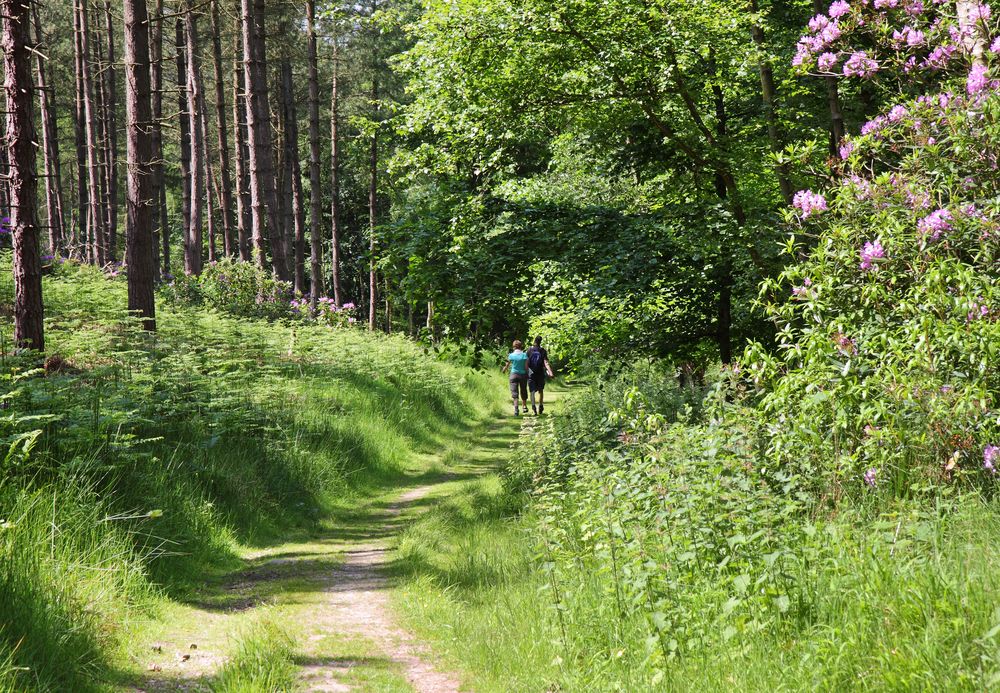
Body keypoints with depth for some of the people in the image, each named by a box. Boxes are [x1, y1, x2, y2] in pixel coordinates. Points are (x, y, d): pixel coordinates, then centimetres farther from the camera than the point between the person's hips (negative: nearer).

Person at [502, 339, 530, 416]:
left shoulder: (511, 355, -5)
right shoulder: (524, 355, -5)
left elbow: (507, 365, 4)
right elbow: (526, 367, -6)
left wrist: (504, 370, 25)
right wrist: (527, 375, 9)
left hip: (514, 374, -1)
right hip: (523, 375, 1)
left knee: (514, 392, -2)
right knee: (523, 391, 18)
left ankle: (516, 408, -18)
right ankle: (525, 407, 29)